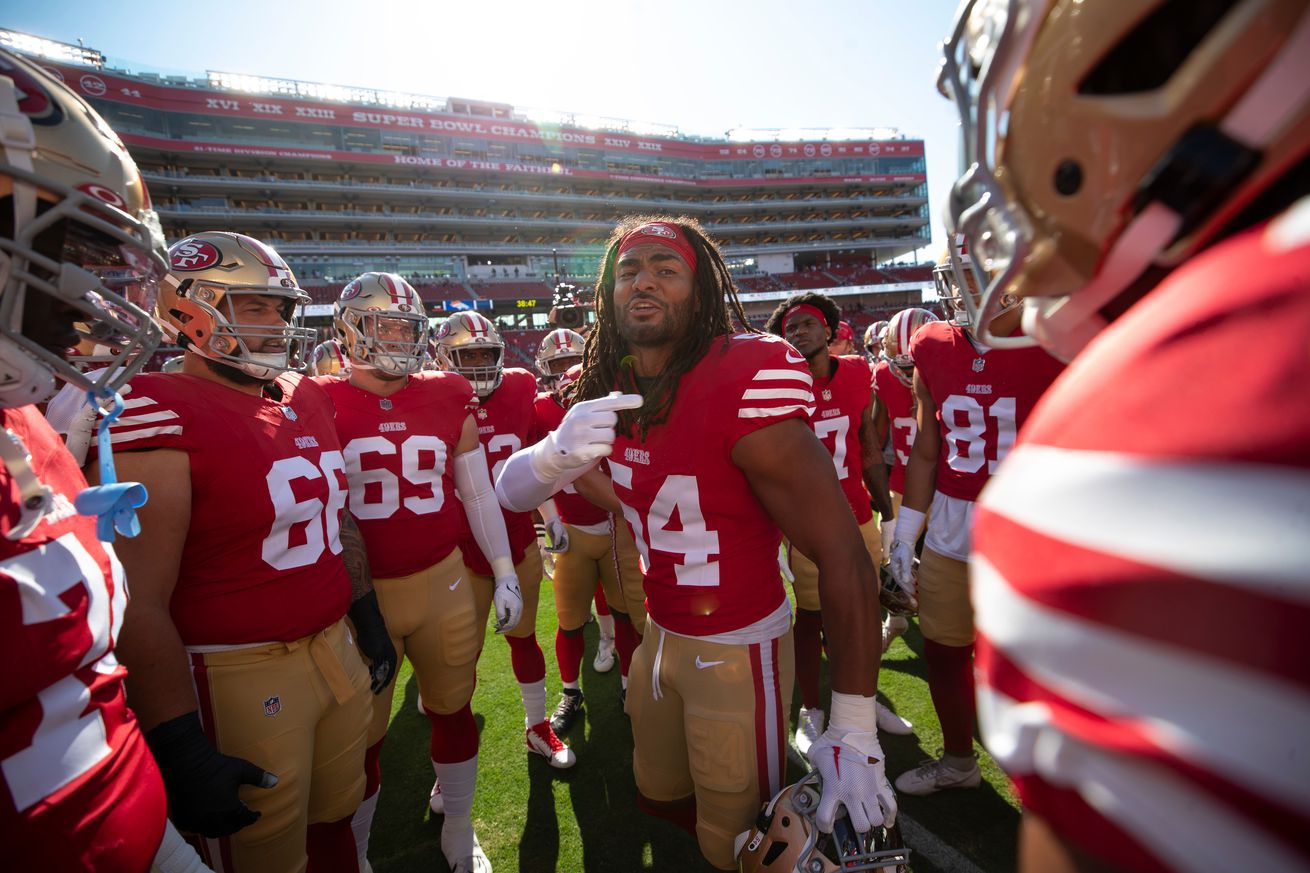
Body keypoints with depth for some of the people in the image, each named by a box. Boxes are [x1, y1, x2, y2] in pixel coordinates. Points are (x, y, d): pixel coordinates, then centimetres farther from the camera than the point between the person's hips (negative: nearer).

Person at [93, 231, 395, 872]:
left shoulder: (306, 399, 7)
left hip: (336, 647, 7)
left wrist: (368, 615, 18)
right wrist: (181, 748, -16)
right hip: (240, 678, -6)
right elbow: (140, 605, -18)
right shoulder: (161, 417, -17)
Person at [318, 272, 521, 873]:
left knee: (453, 711, 18)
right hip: (359, 594, -2)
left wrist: (505, 571, 5)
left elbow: (478, 492, 7)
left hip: (444, 582, 3)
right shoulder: (322, 405, -5)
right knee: (362, 737, 14)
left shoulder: (449, 398, 2)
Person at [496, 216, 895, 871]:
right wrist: (559, 451, -27)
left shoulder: (744, 384, -26)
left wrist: (853, 732, -23)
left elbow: (843, 556, -25)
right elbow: (509, 492, -4)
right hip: (659, 634, 7)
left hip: (738, 651, -6)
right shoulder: (611, 394, -4)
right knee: (658, 799, 27)